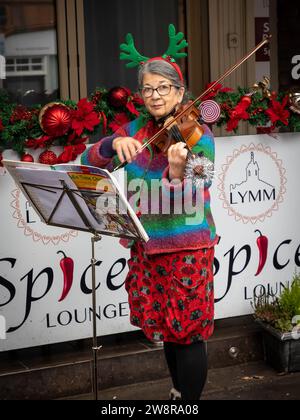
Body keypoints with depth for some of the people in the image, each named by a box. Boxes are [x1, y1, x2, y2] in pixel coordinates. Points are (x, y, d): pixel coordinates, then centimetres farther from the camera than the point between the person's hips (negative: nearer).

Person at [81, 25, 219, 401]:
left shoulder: (197, 136, -11)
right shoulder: (138, 129, 5)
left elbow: (186, 202, -22)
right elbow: (90, 161, -2)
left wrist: (176, 172, -43)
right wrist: (115, 143, -22)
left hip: (186, 246, -5)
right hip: (147, 246, 6)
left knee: (188, 331, -2)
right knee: (166, 327, 16)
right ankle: (178, 391, 34)